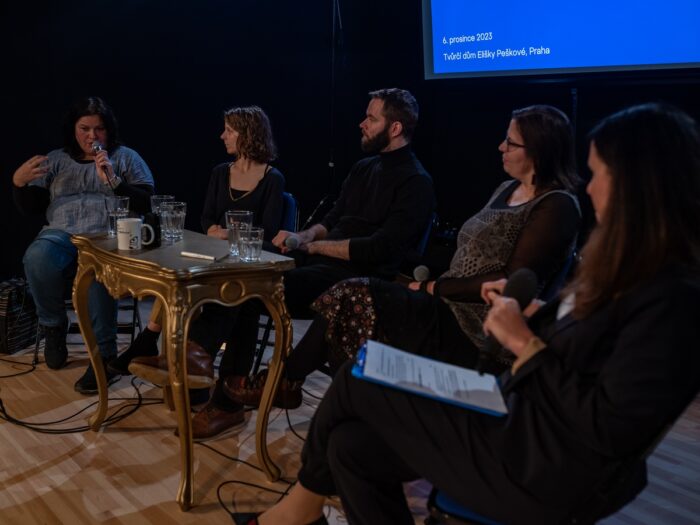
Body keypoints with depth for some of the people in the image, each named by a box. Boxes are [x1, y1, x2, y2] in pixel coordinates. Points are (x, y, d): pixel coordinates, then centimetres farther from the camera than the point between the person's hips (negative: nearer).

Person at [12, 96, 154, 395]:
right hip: (61, 235, 3)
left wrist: (113, 180, -10)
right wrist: (19, 182, -4)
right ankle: (54, 327, -9)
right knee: (37, 257, -35)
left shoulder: (126, 157, 14)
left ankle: (104, 356, -30)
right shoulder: (56, 160, 21)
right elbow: (31, 207, 16)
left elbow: (147, 204, 2)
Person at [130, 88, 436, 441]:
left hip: (357, 277, -9)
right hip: (322, 258, 9)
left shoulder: (415, 182, -9)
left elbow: (380, 249, -18)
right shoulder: (364, 168, 19)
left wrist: (314, 245, -12)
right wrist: (303, 237, -1)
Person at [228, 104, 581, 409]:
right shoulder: (507, 190, 16)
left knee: (353, 301, -15)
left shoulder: (556, 206, -12)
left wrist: (436, 288, -13)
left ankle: (285, 382, 4)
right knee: (351, 297, -9)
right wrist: (429, 280, 1)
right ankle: (285, 382, -2)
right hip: (452, 307, 9)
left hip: (480, 332, -8)